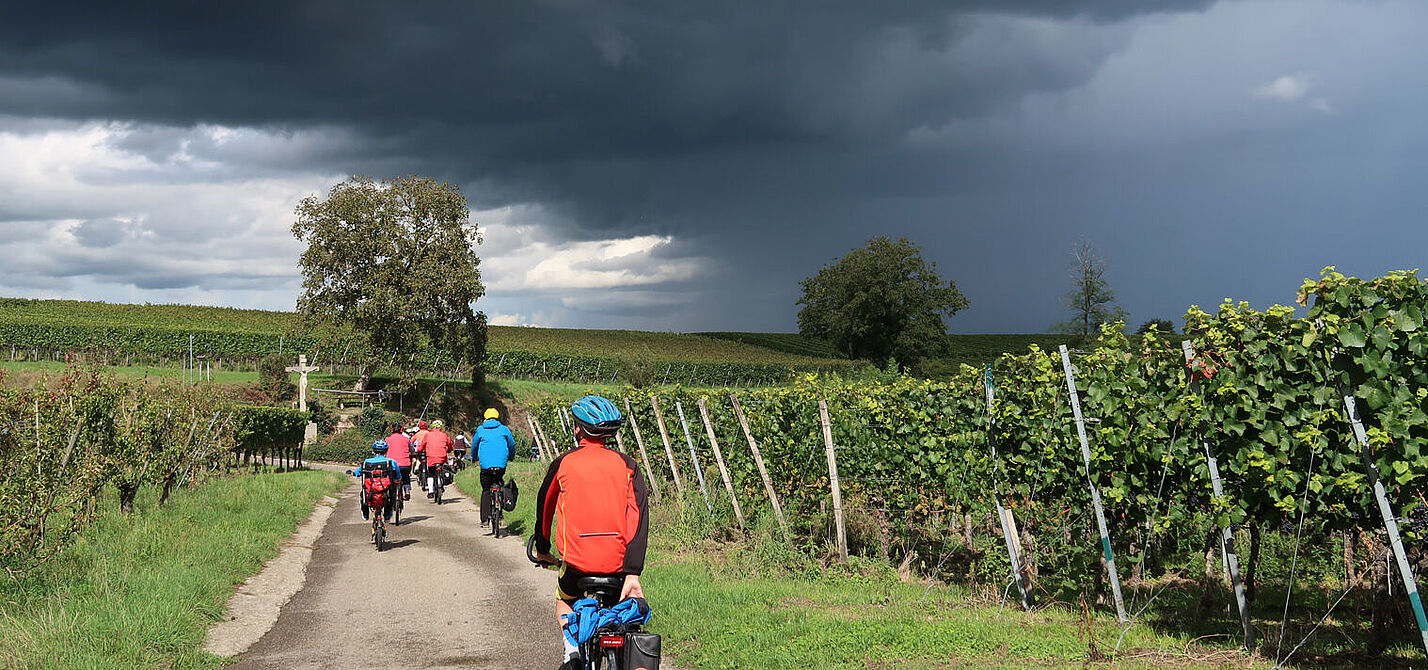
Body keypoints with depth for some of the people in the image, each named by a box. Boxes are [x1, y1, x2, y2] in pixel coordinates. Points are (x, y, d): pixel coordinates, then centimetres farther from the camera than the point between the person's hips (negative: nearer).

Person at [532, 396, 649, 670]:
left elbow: (544, 507, 18)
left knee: (564, 601, 30)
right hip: (619, 563, 1)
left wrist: (542, 550, 35)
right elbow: (639, 517, -6)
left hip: (578, 561, 0)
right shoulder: (626, 464, 6)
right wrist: (633, 573, -10)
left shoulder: (563, 462, 6)